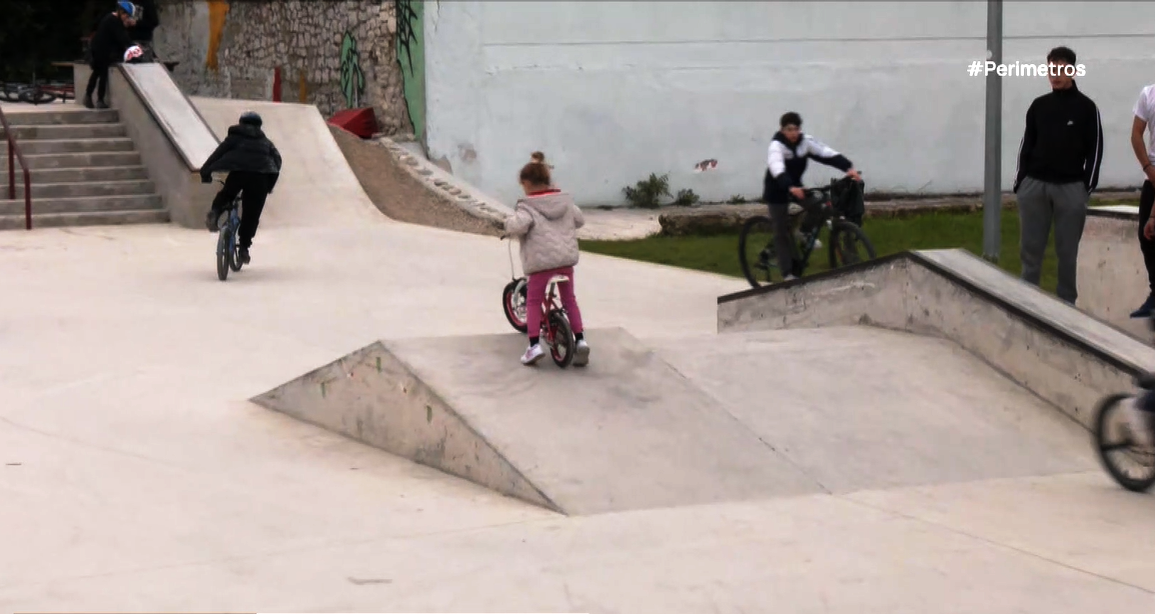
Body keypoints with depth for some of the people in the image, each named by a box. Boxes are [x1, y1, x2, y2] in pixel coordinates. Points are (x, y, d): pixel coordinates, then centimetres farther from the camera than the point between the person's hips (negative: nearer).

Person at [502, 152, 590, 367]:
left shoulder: (528, 207, -9)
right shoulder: (565, 201, 9)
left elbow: (517, 226, -25)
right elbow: (579, 220, 20)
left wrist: (509, 224, -3)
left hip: (541, 260, -5)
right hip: (567, 258, 5)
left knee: (533, 301, 8)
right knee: (569, 299, 18)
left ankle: (534, 344, -3)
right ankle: (580, 340, 9)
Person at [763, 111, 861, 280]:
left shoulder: (805, 141, -12)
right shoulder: (776, 146, -26)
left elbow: (827, 153, -22)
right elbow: (777, 169, -44)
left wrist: (848, 167, -37)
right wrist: (791, 188, -61)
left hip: (795, 185, 5)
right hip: (777, 190, -5)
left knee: (816, 207, -18)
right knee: (782, 230, -4)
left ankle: (803, 234, 12)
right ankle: (788, 273, 1)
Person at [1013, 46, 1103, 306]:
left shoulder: (1086, 107, 0)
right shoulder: (1038, 105, 10)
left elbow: (1094, 149, -1)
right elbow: (1027, 145, 13)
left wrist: (1087, 186, -6)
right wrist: (1020, 180, 6)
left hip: (1070, 187, -3)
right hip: (1034, 185, 3)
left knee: (1067, 250, 1)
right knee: (1030, 247, 3)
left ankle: (1067, 301, 9)